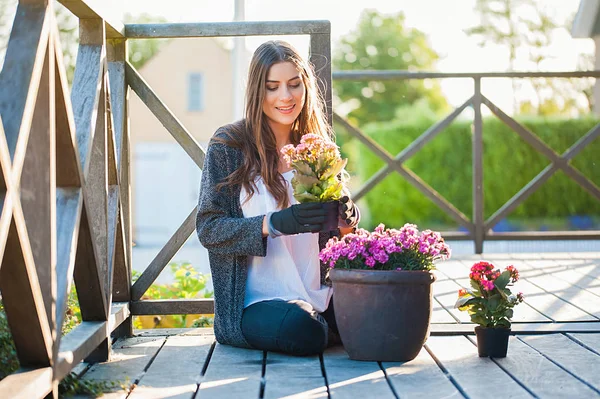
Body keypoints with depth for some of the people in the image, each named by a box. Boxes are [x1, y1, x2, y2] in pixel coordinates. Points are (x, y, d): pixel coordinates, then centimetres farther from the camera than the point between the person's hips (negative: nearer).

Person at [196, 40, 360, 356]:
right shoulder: (229, 145, -1)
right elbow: (208, 228, -7)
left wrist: (346, 219, -9)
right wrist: (273, 224, -22)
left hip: (321, 296, 4)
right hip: (257, 302, -3)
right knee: (302, 330, -34)